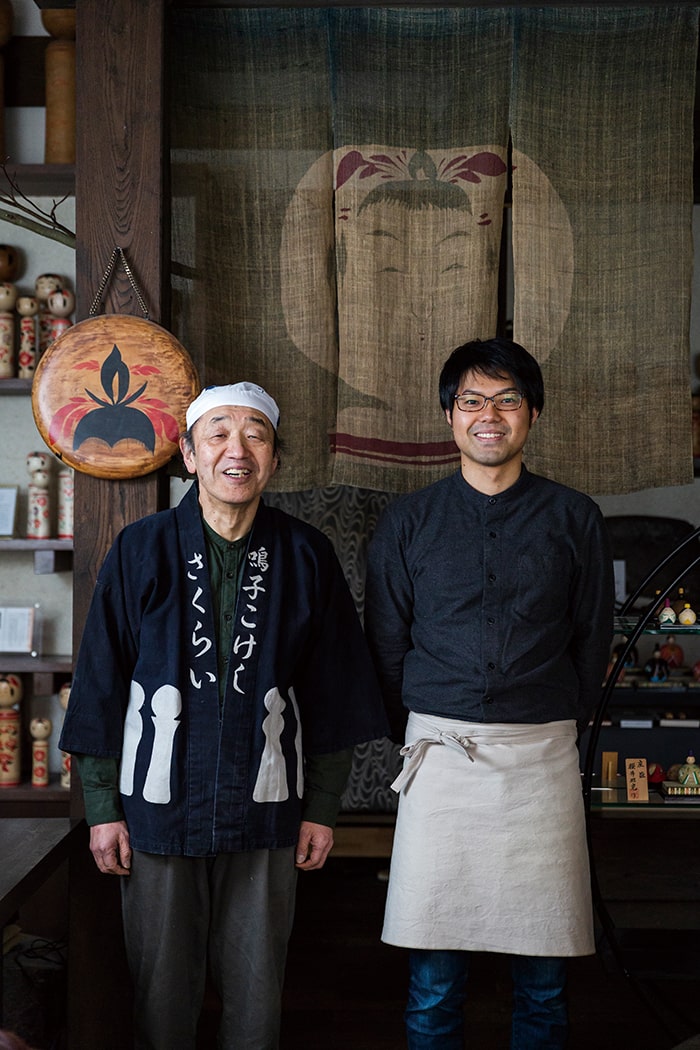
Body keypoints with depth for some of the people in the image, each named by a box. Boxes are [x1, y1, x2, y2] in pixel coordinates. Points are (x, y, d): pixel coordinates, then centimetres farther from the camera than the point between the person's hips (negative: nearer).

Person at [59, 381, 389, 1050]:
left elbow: (333, 694, 6)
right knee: (162, 993, 10)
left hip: (266, 814, 1)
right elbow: (100, 686, 2)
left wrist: (322, 808, 5)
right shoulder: (141, 550, -1)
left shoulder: (305, 556, 2)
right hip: (160, 807, 0)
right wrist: (102, 809, 0)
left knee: (257, 993, 10)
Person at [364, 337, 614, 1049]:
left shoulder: (573, 518, 6)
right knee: (433, 978, 4)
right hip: (440, 752, 0)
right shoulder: (408, 521, 6)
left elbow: (592, 640, 11)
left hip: (544, 754, 0)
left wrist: (561, 726, 11)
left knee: (544, 977, 7)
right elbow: (385, 643, 11)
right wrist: (421, 732, 10)